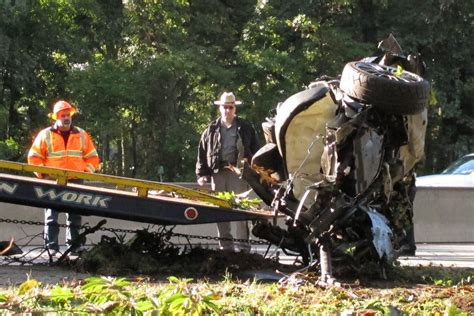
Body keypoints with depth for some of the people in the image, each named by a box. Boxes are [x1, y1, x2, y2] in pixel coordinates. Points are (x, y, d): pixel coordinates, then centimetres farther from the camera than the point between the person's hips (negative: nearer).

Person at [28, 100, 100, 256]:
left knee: (75, 216, 4)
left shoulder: (81, 135, 11)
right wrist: (42, 173, -6)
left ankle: (73, 246, 9)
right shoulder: (46, 135, 5)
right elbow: (34, 157, 4)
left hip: (75, 181, 2)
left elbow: (92, 157, 14)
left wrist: (87, 171, 0)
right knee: (51, 215, -6)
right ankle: (51, 246, -7)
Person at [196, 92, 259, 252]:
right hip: (218, 172, 3)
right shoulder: (212, 129, 13)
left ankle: (243, 243, -6)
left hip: (238, 171, -3)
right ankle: (225, 242, 10)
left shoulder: (245, 128, 8)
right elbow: (202, 152, 11)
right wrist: (202, 173, 3)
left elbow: (254, 149, 8)